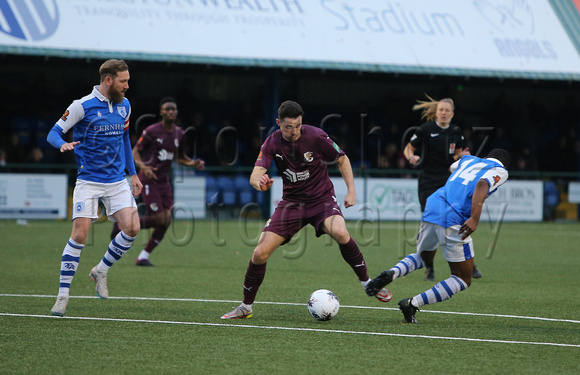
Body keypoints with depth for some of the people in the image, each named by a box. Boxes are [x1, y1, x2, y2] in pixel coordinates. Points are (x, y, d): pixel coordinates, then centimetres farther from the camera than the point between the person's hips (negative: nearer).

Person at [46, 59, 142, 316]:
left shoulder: (124, 106, 9)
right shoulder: (82, 106, -9)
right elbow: (54, 133, -5)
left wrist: (132, 173, 21)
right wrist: (63, 144, -29)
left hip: (117, 181, 5)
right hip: (88, 181, -5)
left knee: (132, 228, -10)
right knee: (80, 234, -12)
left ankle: (101, 271, 14)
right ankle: (63, 294, -4)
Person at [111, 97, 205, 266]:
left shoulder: (179, 134, 7)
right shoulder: (152, 131, -10)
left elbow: (180, 157, 22)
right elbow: (135, 151, -5)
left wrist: (194, 163, 2)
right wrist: (143, 166, -23)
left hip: (164, 181, 6)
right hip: (149, 180, -6)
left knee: (166, 221, -4)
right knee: (159, 219, -15)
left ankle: (143, 257, 7)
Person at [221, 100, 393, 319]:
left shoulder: (316, 137, -15)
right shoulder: (272, 143, -9)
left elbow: (342, 160, 0)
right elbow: (255, 175, -19)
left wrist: (351, 191, -9)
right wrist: (259, 182, -44)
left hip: (322, 199, -2)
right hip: (291, 201, 2)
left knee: (340, 233, -34)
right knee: (260, 253, -9)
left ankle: (366, 282, -14)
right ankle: (245, 307, 10)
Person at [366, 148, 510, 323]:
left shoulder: (468, 159, 27)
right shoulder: (500, 171, 9)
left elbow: (453, 167, 50)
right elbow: (482, 184, -13)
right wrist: (474, 218, -23)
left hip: (431, 210, 6)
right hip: (454, 220, -6)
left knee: (423, 257, 33)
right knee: (463, 280, 5)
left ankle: (391, 273, 2)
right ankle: (413, 304, -10)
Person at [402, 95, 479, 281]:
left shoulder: (456, 132, 5)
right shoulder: (425, 130, -4)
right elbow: (408, 149, 4)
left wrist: (461, 156, -7)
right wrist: (412, 157, -17)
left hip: (449, 181, 3)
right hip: (428, 181, -2)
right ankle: (429, 268, 6)